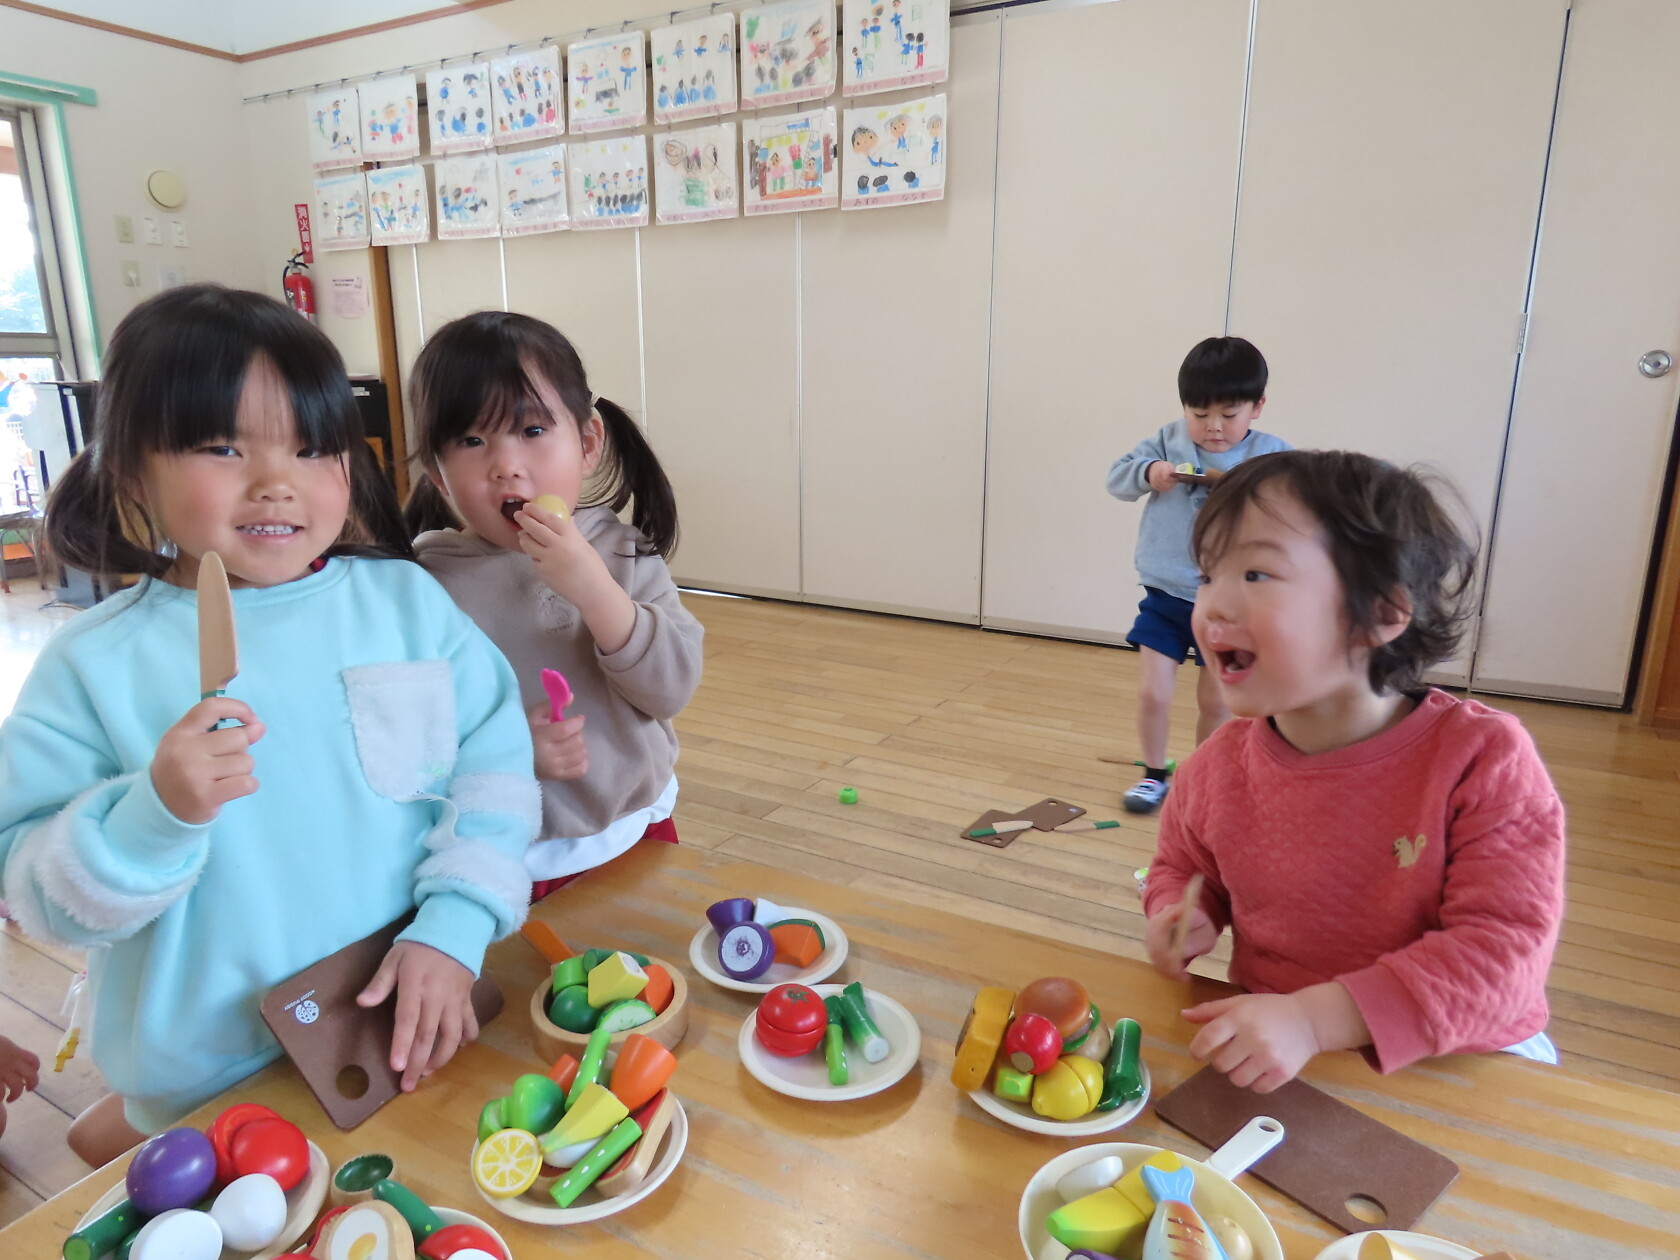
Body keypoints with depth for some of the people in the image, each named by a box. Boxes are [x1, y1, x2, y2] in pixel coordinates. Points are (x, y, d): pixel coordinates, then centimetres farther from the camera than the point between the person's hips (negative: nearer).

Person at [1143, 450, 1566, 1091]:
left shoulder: (1483, 758, -15)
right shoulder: (1219, 765, -5)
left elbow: (1503, 947, -20)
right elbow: (1182, 865, 15)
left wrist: (1315, 1017, -30)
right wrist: (1178, 914, -9)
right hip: (1262, 1059, 3)